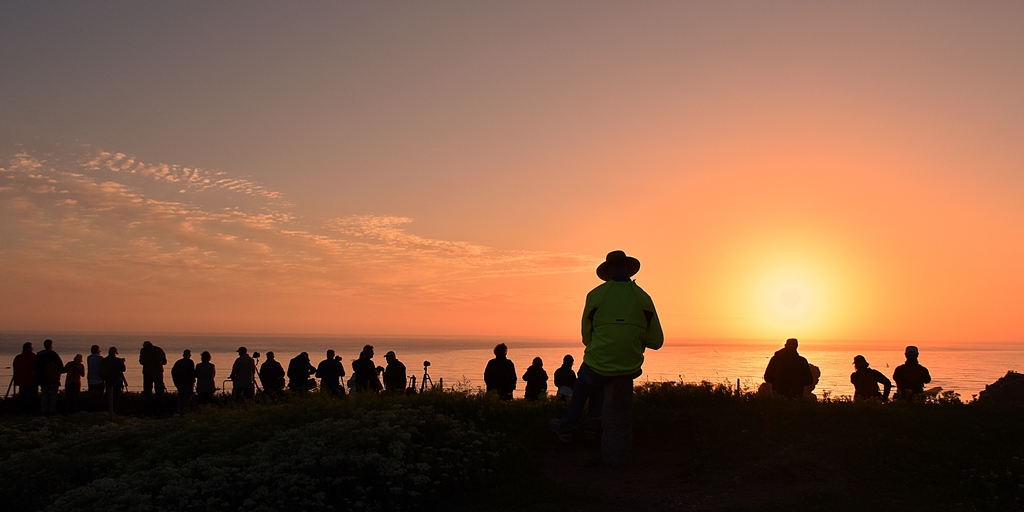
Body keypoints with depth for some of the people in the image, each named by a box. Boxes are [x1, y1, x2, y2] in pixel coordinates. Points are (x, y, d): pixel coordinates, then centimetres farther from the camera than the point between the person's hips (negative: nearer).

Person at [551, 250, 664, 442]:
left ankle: (568, 426, 36)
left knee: (584, 382, 33)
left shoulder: (596, 295, -5)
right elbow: (656, 341, 1)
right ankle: (593, 423, 34)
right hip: (630, 370, 2)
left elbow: (586, 338, 4)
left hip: (599, 365, -2)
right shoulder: (643, 297, -2)